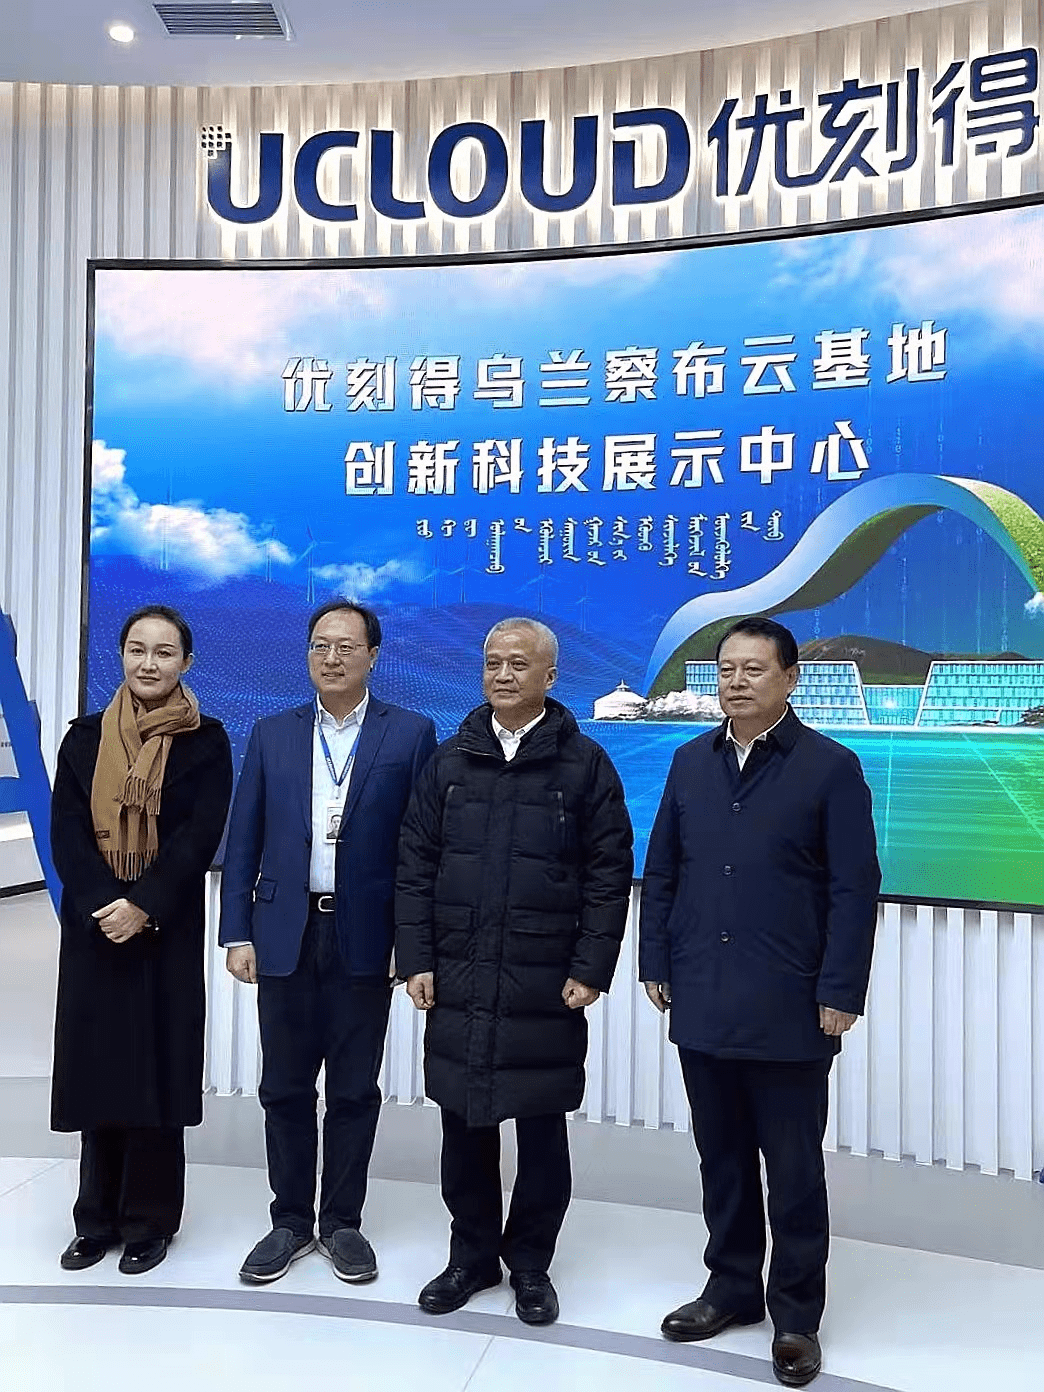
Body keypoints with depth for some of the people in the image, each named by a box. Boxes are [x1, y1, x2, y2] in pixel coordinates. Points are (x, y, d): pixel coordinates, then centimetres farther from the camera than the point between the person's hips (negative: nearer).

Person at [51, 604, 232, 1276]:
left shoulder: (206, 742, -1)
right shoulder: (85, 737, 6)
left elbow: (201, 837, -8)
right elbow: (66, 832, 0)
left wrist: (143, 906, -17)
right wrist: (102, 908, -13)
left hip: (167, 932, -2)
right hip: (93, 930, 3)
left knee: (157, 1069, 3)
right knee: (96, 1066, 9)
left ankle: (149, 1219, 18)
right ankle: (99, 1217, 24)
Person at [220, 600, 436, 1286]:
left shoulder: (410, 734, 0)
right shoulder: (273, 735, 8)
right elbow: (243, 842, 7)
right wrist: (237, 934, 0)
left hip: (365, 940, -2)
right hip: (285, 936, 2)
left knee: (354, 1090, 10)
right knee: (285, 1088, 12)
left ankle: (342, 1222, 27)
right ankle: (291, 1221, 30)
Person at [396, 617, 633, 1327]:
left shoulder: (584, 764, -1)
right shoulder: (450, 761, 7)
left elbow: (610, 875, -3)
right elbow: (416, 865, 7)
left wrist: (591, 970, -8)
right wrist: (416, 960, 0)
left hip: (547, 985, -2)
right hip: (457, 980, 3)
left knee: (543, 1129, 9)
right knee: (464, 1125, 12)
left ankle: (530, 1263, 28)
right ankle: (473, 1256, 31)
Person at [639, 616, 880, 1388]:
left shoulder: (831, 766, -5)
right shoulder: (690, 762, 8)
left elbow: (855, 889, -8)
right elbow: (661, 871, 11)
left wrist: (840, 993, -11)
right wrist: (656, 963, 6)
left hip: (789, 1009, -4)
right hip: (702, 1003, 4)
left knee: (793, 1167, 9)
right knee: (722, 1158, 16)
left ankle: (796, 1314, 25)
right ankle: (733, 1286, 34)